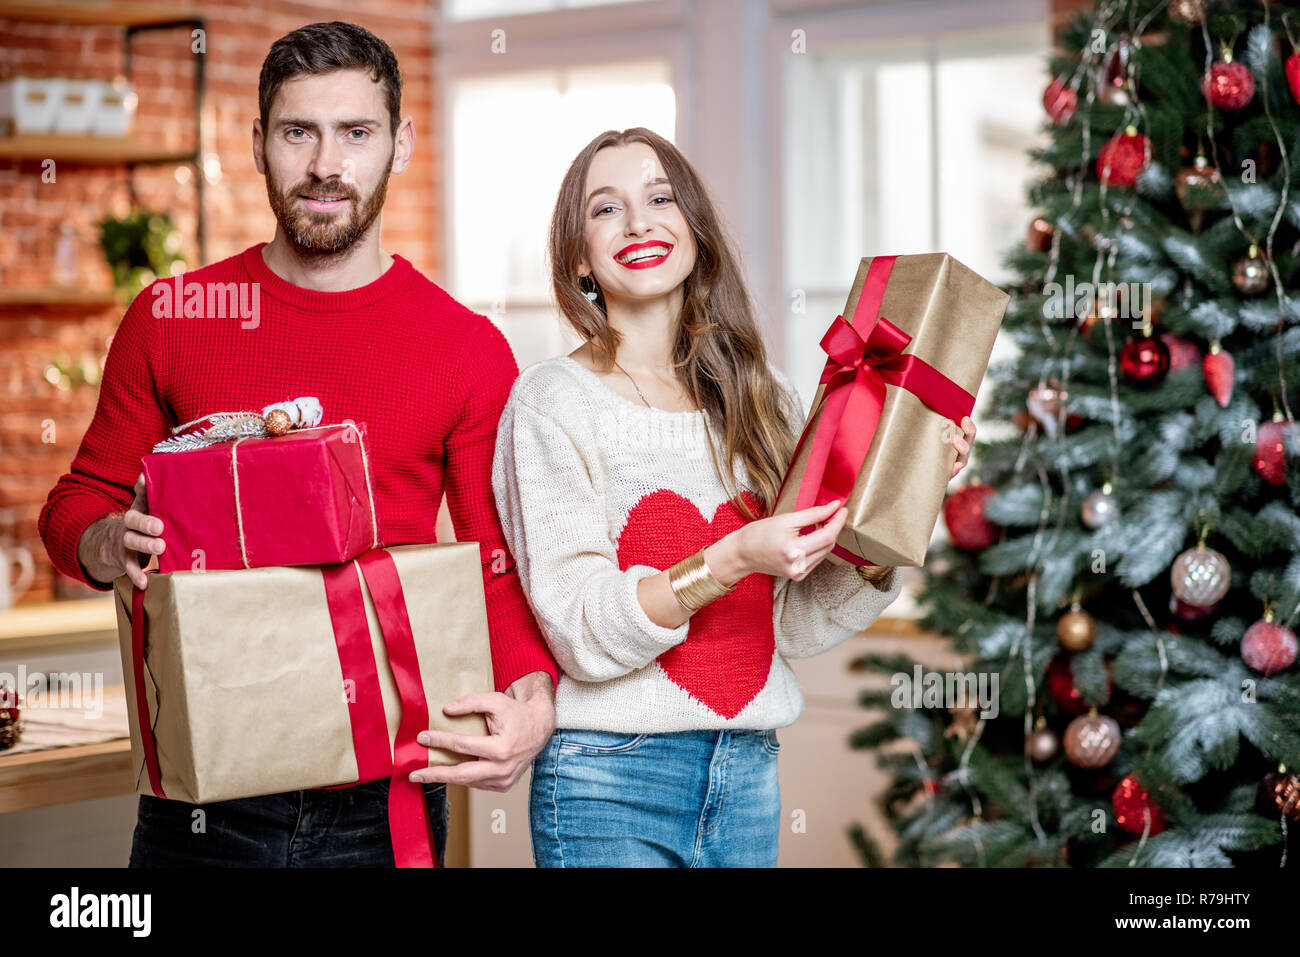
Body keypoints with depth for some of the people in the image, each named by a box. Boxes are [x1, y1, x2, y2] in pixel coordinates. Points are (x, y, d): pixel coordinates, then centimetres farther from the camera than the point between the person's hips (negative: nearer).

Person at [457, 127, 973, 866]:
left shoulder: (763, 400, 7)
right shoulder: (552, 403, -8)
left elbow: (798, 628, 6)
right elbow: (581, 637, -13)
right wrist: (732, 561, -25)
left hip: (749, 776, 5)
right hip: (611, 778, -5)